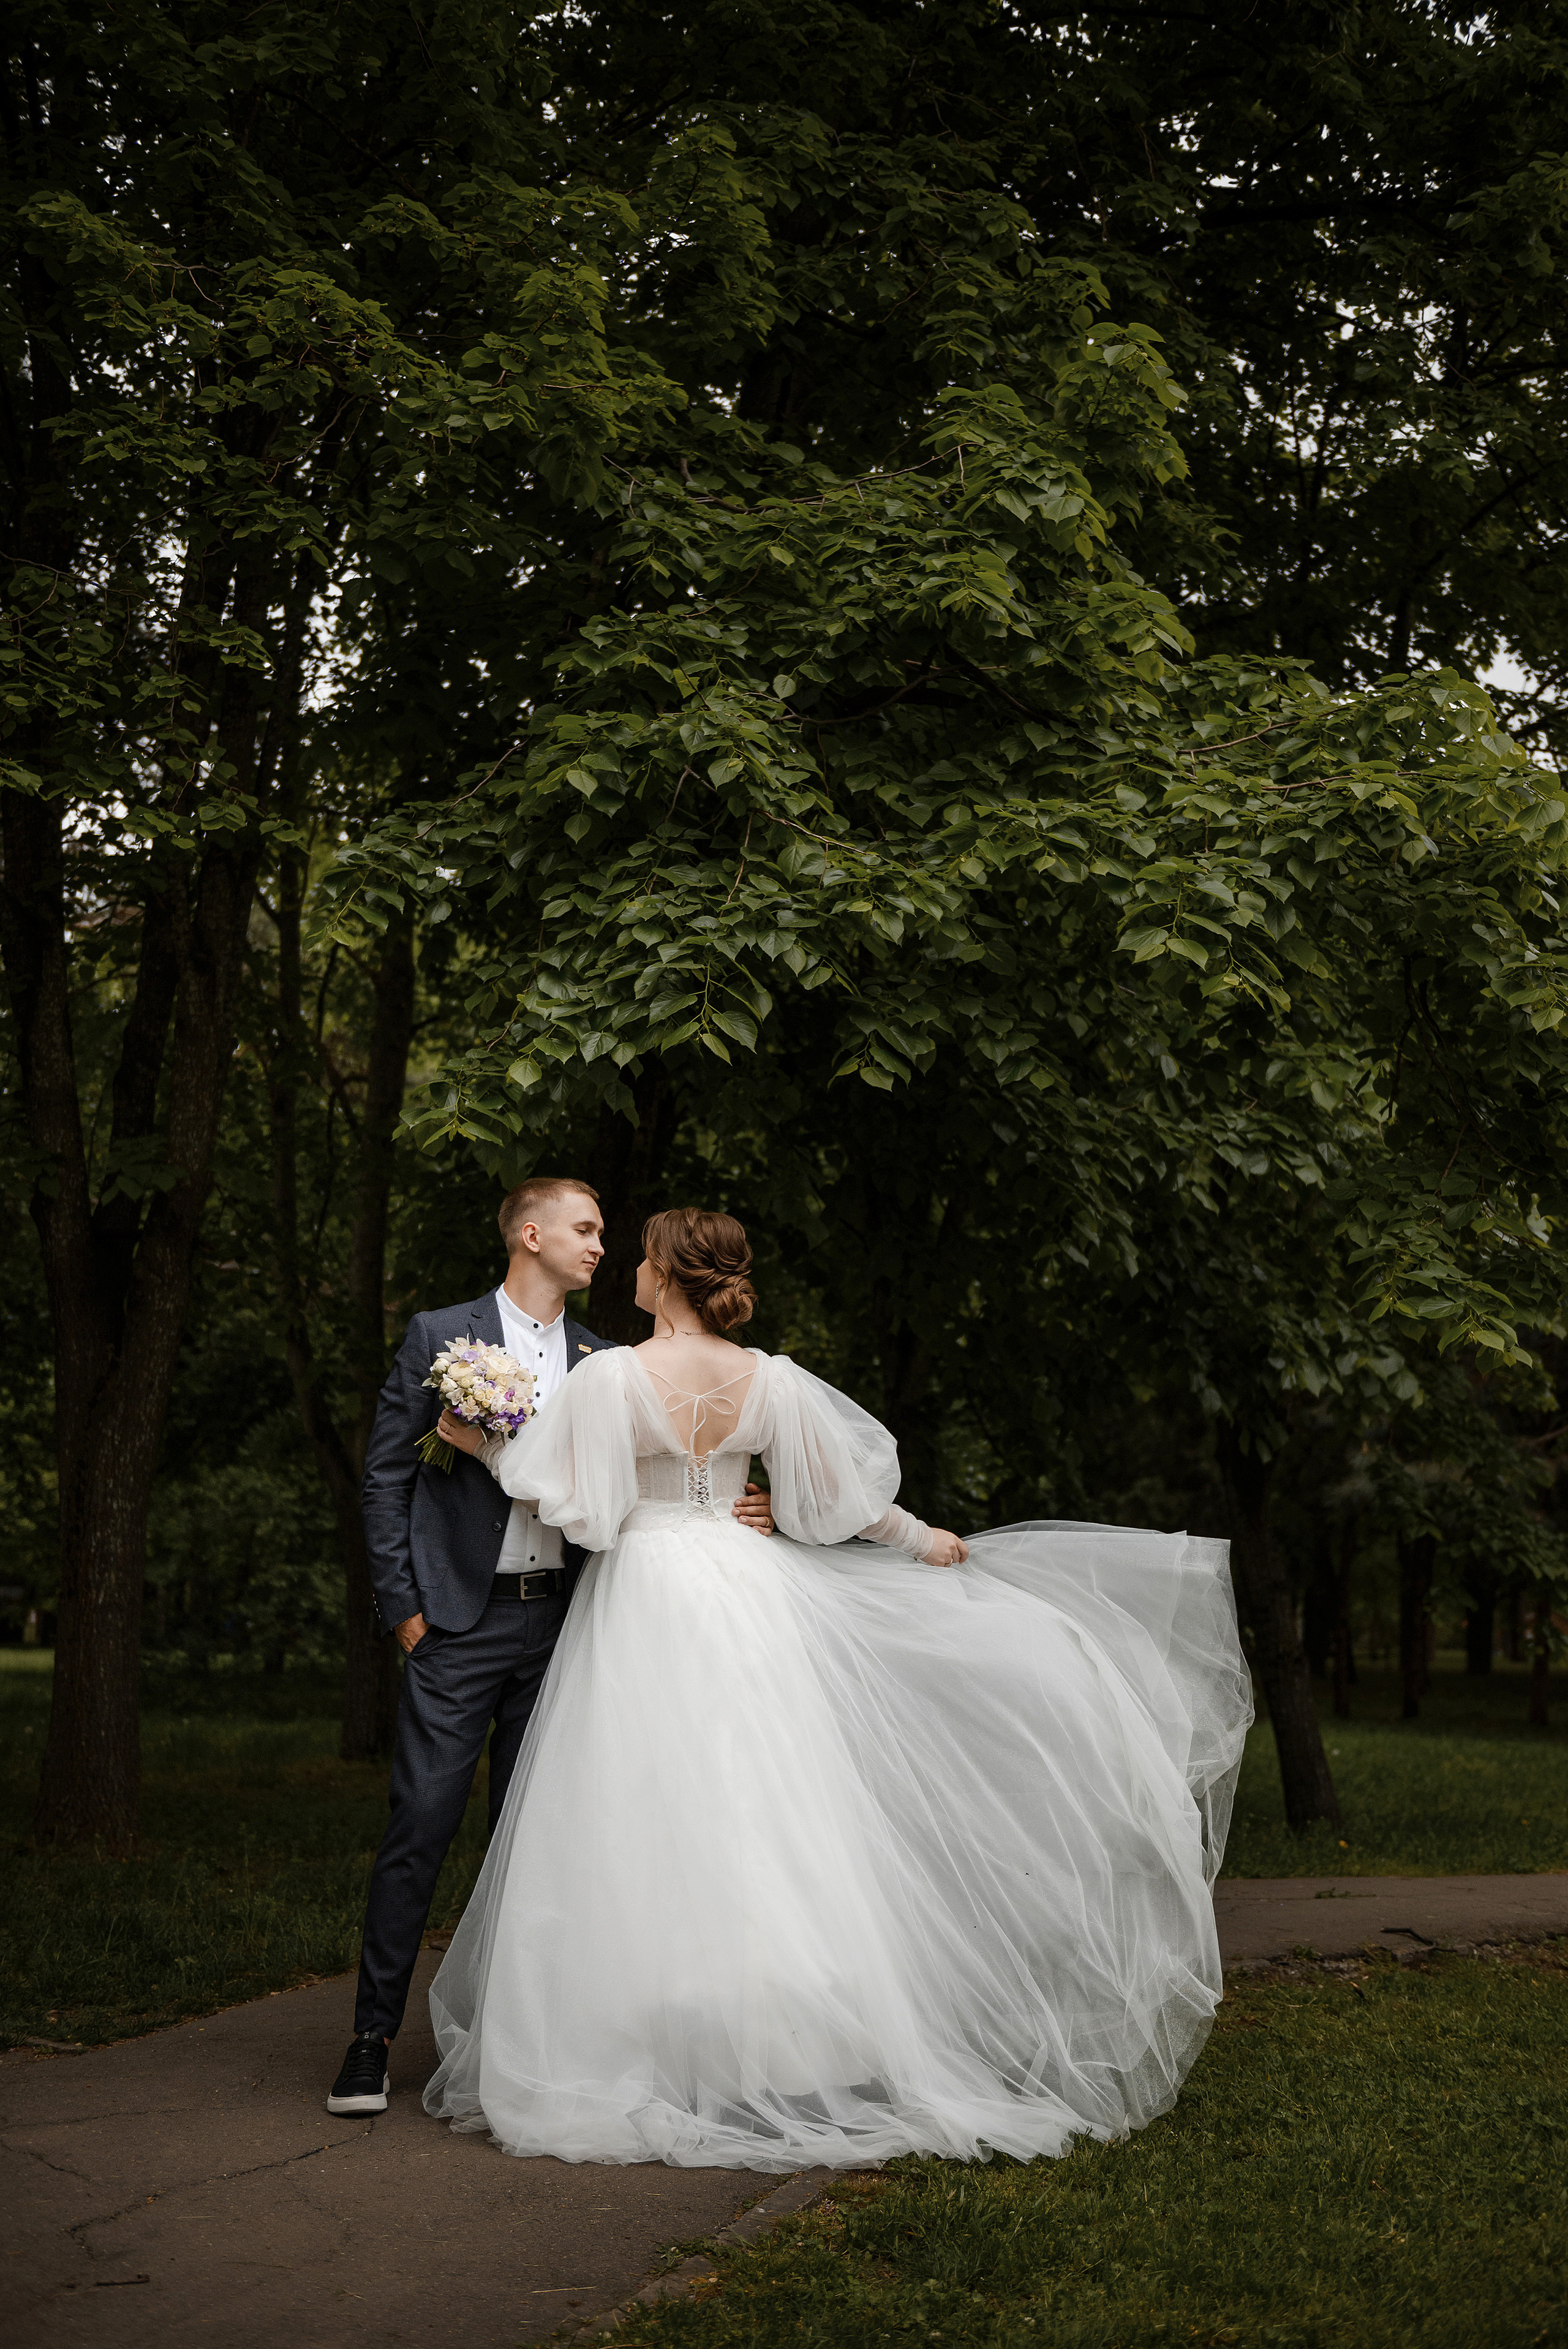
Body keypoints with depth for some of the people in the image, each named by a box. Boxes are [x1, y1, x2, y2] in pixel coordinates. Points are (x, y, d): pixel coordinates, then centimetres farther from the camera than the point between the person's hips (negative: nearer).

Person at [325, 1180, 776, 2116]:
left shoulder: (600, 1361, 11)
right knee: (422, 1827, -5)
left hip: (558, 1623, 4)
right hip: (459, 1621, -4)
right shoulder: (441, 1336, 0)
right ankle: (374, 2036, 4)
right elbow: (387, 1474, 0)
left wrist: (724, 1516, -4)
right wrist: (402, 1605, -6)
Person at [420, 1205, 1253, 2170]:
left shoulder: (614, 1376, -11)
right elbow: (837, 1494, 9)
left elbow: (565, 1496, -9)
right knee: (761, 1816, 8)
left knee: (646, 1835, 1)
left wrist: (483, 1444, 5)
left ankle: (644, 2060, 4)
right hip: (743, 1596, 4)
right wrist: (923, 1540, 25)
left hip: (643, 1603, -4)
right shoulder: (770, 1380, 1)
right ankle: (781, 2049, 12)